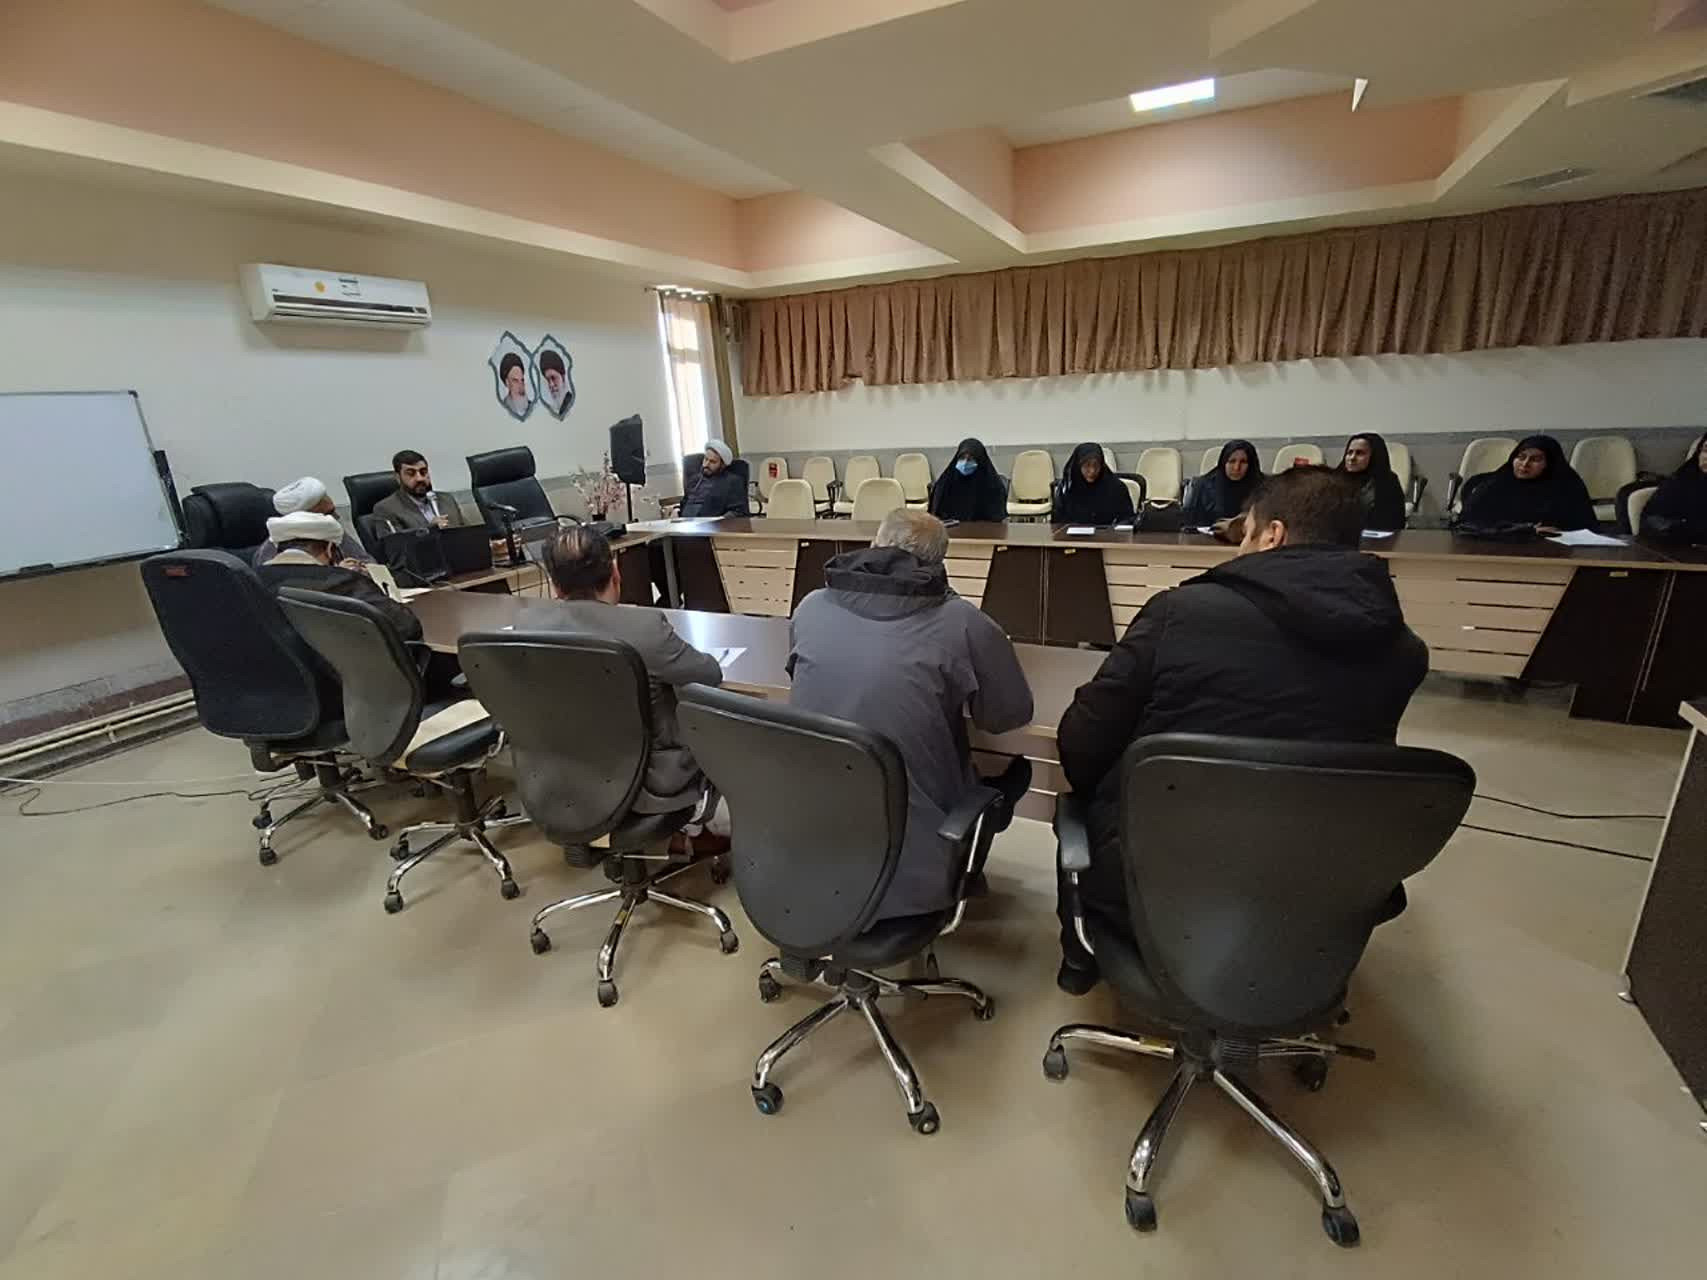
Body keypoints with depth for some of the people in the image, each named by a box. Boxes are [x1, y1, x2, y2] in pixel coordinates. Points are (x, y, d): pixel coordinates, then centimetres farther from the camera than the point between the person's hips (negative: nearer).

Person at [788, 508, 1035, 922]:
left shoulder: (811, 606, -1)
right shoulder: (961, 622, -12)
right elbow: (1011, 714, 0)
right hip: (908, 871, -4)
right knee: (1016, 770, 23)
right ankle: (961, 878, 39)